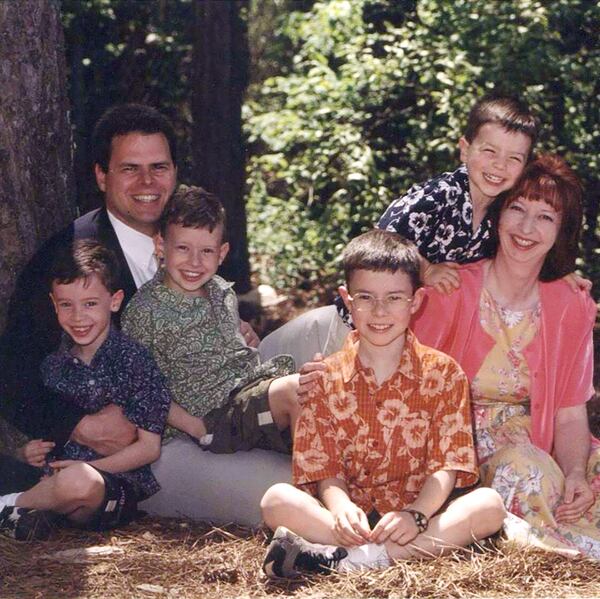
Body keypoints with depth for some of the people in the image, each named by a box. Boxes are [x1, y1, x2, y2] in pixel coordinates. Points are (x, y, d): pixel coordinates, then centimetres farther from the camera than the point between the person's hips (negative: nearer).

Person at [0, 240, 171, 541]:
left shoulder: (133, 359, -4)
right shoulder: (53, 366, 13)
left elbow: (149, 447, -6)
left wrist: (87, 469, -14)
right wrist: (32, 450, -2)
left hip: (117, 487, -4)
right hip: (56, 478, 4)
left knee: (78, 483, -37)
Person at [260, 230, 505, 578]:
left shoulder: (443, 373, 4)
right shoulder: (326, 378, 7)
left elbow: (447, 464, -4)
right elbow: (323, 467, 1)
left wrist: (416, 515, -23)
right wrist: (340, 506, -22)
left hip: (422, 510, 0)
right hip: (353, 515, 0)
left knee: (489, 505, -28)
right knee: (277, 500, -25)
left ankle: (340, 558, -34)